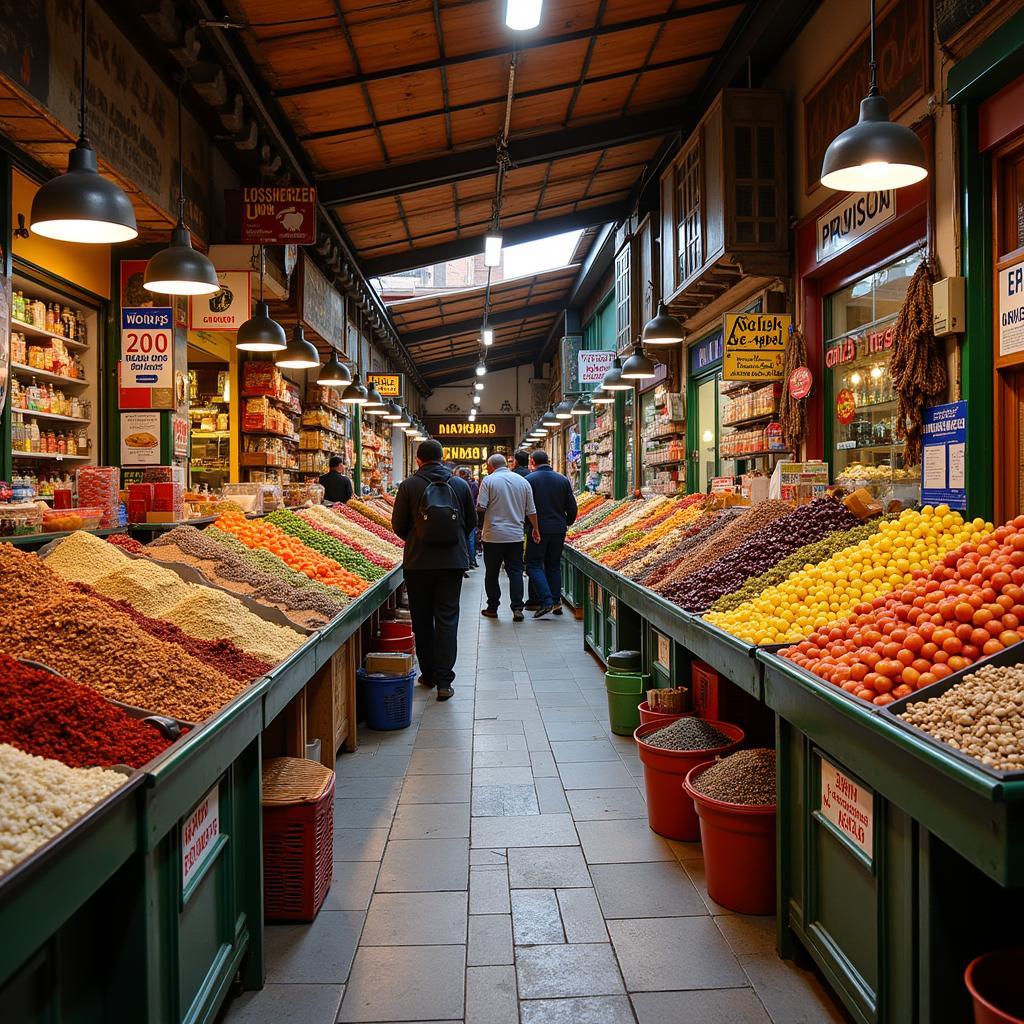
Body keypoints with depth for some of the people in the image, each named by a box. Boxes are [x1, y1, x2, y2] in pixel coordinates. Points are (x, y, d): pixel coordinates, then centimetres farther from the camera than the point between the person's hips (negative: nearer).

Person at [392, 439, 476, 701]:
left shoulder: (409, 485, -6)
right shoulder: (460, 485, 0)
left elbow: (398, 525, -2)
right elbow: (472, 521, 9)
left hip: (418, 562, -1)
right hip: (453, 561, 1)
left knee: (422, 620, 13)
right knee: (447, 619, 3)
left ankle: (428, 674, 22)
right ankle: (444, 681, -1)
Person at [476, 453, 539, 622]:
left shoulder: (489, 480, -6)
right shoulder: (522, 481, 7)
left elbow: (480, 507, -12)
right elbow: (531, 511, 9)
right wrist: (535, 529, 21)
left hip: (493, 535, -3)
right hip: (516, 535, 3)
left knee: (492, 573, 8)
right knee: (515, 572, 6)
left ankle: (492, 608, 15)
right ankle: (517, 608, -1)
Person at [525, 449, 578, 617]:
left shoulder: (529, 480, -7)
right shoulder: (563, 480, 5)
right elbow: (572, 507, 6)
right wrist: (568, 523, 22)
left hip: (538, 529, -4)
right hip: (559, 529, 4)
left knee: (534, 565, 2)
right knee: (554, 565, 15)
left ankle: (546, 600, -11)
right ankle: (556, 601, 11)